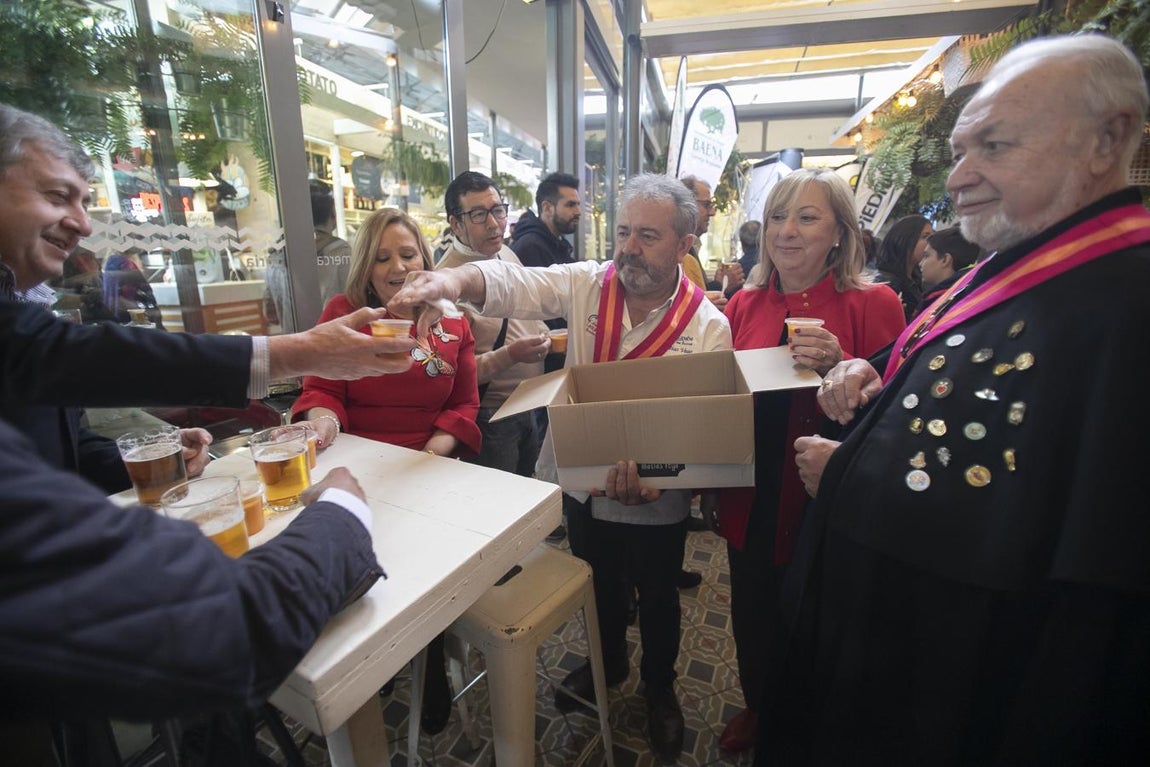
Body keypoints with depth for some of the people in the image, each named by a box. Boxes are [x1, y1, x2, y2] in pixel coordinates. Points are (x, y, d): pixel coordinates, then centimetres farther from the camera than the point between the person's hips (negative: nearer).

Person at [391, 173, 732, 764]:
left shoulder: (708, 326, -14)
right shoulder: (586, 284, -10)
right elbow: (514, 283, -25)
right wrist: (454, 280, -46)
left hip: (655, 500, -2)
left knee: (657, 598, 22)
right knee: (599, 585, 26)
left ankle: (659, 688, 53)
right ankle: (608, 662, 58)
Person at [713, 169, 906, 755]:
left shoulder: (873, 304, -9)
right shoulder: (745, 304, 2)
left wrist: (839, 370, -26)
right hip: (751, 501, 4)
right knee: (752, 616, 20)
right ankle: (758, 707, 50)